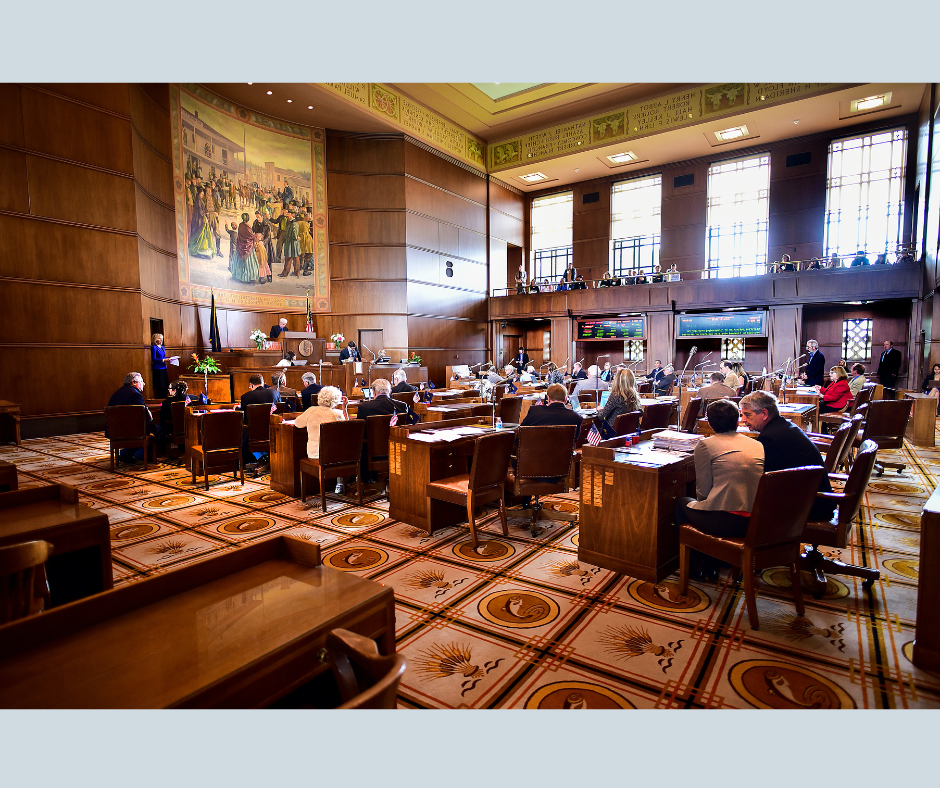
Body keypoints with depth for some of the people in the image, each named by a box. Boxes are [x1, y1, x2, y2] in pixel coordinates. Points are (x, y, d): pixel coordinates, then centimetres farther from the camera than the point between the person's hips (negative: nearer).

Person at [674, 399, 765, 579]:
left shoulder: (706, 444, -3)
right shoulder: (758, 445, 11)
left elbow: (703, 491, -3)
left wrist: (701, 501, 20)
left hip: (724, 521, -6)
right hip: (756, 522, 6)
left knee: (681, 503, 24)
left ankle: (696, 562, 29)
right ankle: (710, 560, 37)